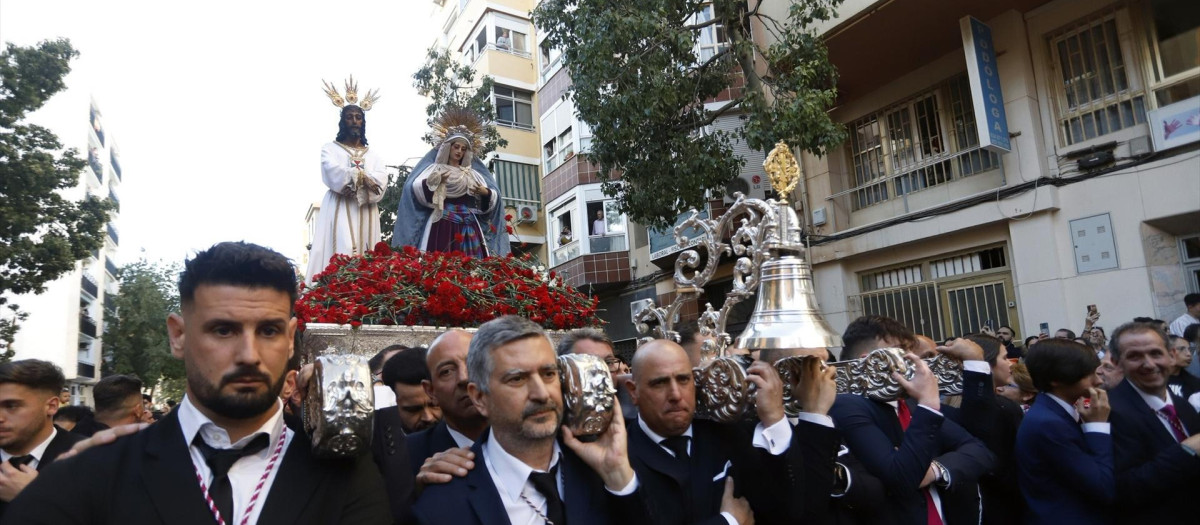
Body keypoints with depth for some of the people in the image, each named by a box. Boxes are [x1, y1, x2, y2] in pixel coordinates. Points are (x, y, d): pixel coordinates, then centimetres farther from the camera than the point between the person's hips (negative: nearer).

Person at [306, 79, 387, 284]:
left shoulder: (372, 155, 19)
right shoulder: (330, 149, 11)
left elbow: (381, 181, 0)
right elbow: (333, 173, -10)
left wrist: (354, 178, -15)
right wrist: (365, 178, -14)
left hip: (366, 213, 3)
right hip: (339, 210, -3)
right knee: (339, 255, -15)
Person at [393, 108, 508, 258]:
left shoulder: (474, 174, 21)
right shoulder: (434, 169, 11)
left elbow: (494, 195, 15)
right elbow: (414, 188, -1)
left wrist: (485, 192, -7)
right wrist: (431, 181, -18)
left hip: (468, 225, 3)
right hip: (441, 223, -3)